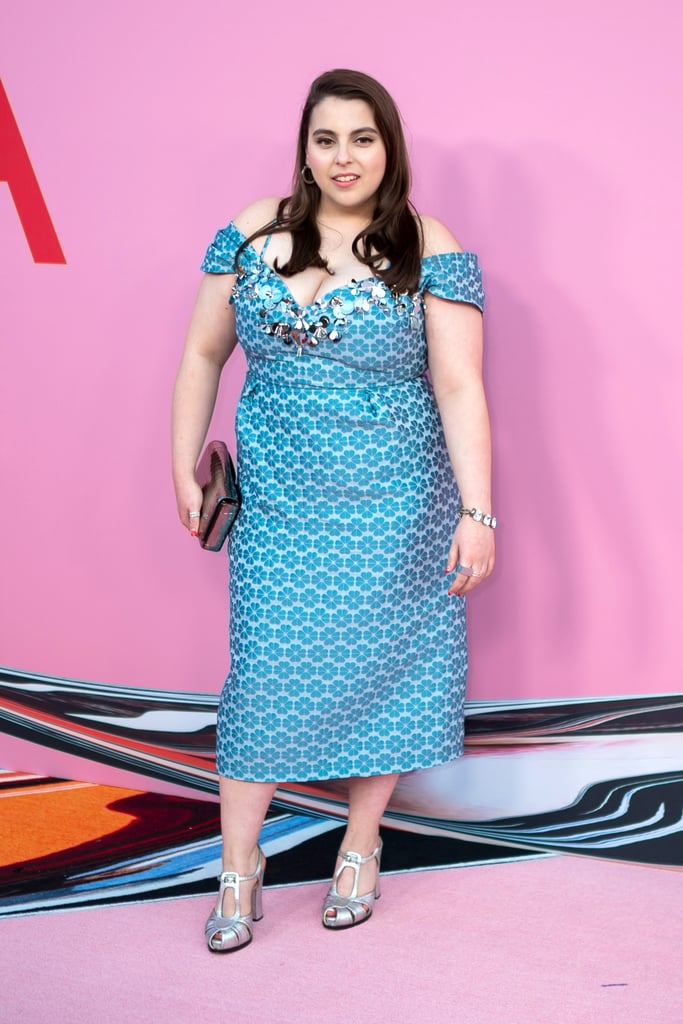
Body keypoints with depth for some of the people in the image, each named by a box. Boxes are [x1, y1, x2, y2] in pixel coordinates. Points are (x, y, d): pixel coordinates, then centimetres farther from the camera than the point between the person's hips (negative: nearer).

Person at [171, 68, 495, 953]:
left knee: (378, 665, 8)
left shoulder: (429, 252, -7)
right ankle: (239, 865, 18)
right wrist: (185, 470, 6)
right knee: (266, 671, 3)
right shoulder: (253, 235, 0)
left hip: (391, 507, -1)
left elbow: (459, 388, -11)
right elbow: (202, 357, 8)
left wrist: (477, 515, -17)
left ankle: (361, 848, 29)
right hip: (277, 499, 2)